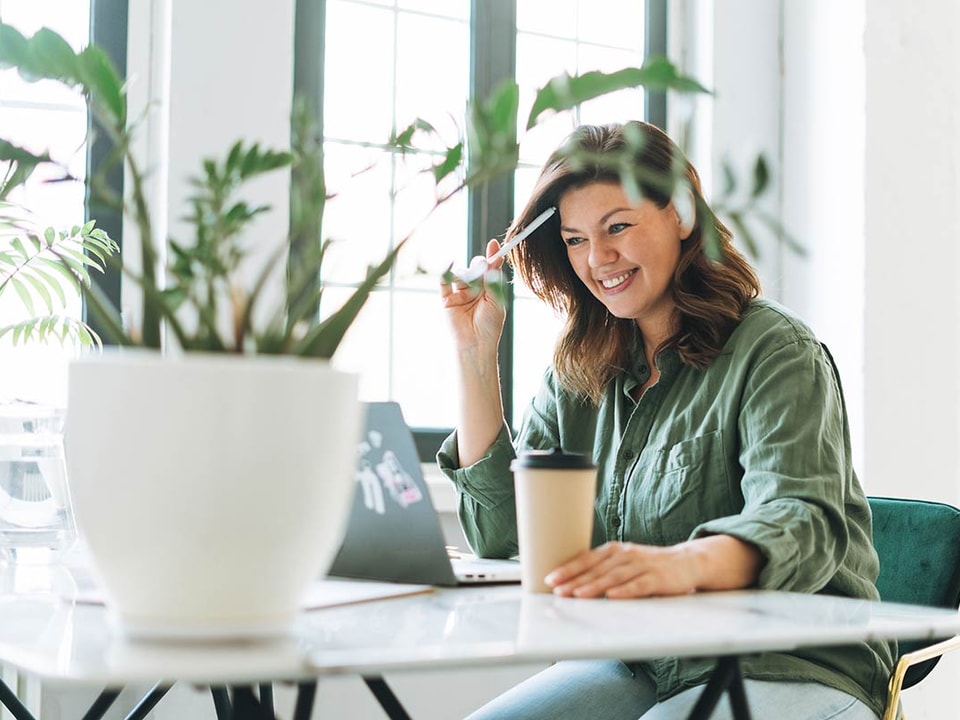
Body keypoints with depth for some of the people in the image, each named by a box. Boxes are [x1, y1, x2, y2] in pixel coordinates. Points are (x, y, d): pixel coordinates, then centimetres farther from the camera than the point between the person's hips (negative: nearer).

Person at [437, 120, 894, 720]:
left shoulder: (775, 350, -7)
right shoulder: (577, 375, 11)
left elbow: (802, 526, -23)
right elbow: (499, 534, 4)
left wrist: (683, 564, -46)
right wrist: (476, 352, -1)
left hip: (789, 668, -4)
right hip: (635, 665, 5)